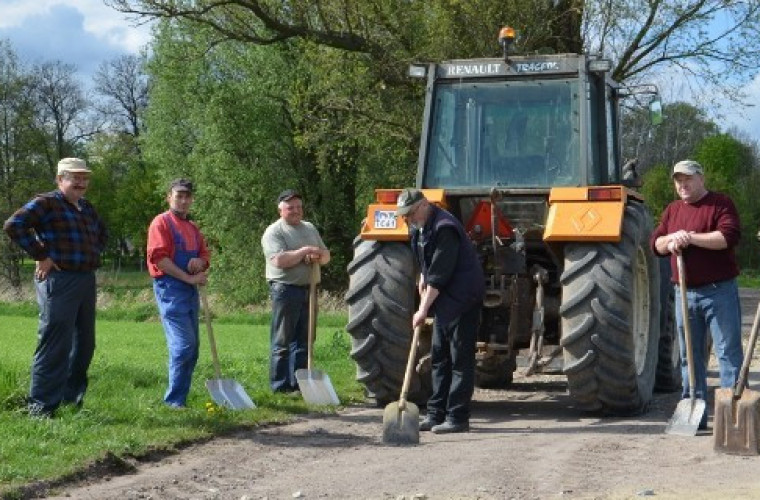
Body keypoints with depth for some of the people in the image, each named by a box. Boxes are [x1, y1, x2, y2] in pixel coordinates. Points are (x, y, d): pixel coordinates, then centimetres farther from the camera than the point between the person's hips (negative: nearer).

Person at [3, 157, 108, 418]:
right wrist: (40, 255, -16)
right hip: (59, 281, -8)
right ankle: (42, 406, 0)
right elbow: (13, 225, -19)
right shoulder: (46, 203, -7)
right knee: (55, 345, -8)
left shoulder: (87, 208, 17)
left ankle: (72, 397, 28)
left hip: (87, 279, 8)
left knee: (84, 344, 14)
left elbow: (102, 233, 36)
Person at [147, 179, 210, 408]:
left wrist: (200, 262, -4)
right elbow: (159, 258, -14)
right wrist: (189, 277, -16)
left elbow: (205, 255, 22)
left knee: (192, 349, 8)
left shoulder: (193, 228, 20)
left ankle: (180, 398, 15)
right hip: (170, 288, -8)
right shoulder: (162, 222, -4)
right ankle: (174, 401, -8)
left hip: (191, 290, 8)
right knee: (183, 345, -15)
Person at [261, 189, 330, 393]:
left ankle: (298, 384, 16)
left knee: (304, 340, 9)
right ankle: (280, 386, 2)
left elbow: (326, 255, 19)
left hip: (309, 290, 7)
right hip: (286, 290, -7)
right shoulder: (274, 232, -5)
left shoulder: (310, 228, 18)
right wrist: (305, 251, -13)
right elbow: (279, 260, -19)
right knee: (282, 342, -2)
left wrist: (318, 256, -5)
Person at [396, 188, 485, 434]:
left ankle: (457, 418, -2)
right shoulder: (419, 229, 9)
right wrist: (423, 279, 9)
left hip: (462, 299, -10)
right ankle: (436, 414, 18)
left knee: (460, 360, -5)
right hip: (444, 300, 10)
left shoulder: (445, 228, -22)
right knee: (439, 358, 12)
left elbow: (440, 274, -24)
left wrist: (424, 309, -21)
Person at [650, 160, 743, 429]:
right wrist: (670, 241, -9)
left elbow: (729, 236, -18)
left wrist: (691, 237, -19)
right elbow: (655, 243, 13)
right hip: (684, 292, 6)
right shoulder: (672, 210, 16)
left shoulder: (721, 204, -3)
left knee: (728, 352, -5)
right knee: (690, 355, 9)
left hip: (719, 291, -6)